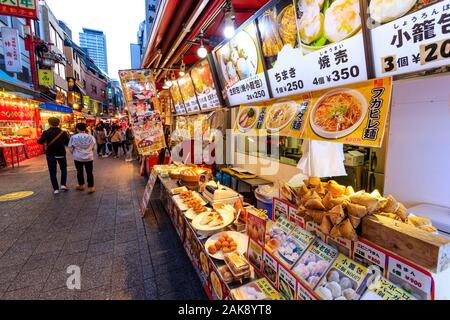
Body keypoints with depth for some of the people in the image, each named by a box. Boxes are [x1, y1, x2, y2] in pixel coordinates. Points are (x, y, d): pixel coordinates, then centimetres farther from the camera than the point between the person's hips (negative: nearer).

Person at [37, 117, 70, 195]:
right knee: (63, 169, 19)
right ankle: (63, 185, 7)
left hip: (50, 154, 0)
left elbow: (40, 141, -17)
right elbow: (68, 143, -9)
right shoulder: (63, 133, -7)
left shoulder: (46, 133, -8)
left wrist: (38, 139, 5)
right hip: (61, 153, 0)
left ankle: (55, 189, 7)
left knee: (52, 171, 7)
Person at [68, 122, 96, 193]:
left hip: (78, 158, 1)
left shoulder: (73, 137, -10)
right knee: (89, 172, 5)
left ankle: (81, 185, 31)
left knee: (80, 172, 17)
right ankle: (90, 187, 6)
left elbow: (70, 148, 0)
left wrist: (74, 153, 19)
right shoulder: (91, 137, -10)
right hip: (89, 157, -1)